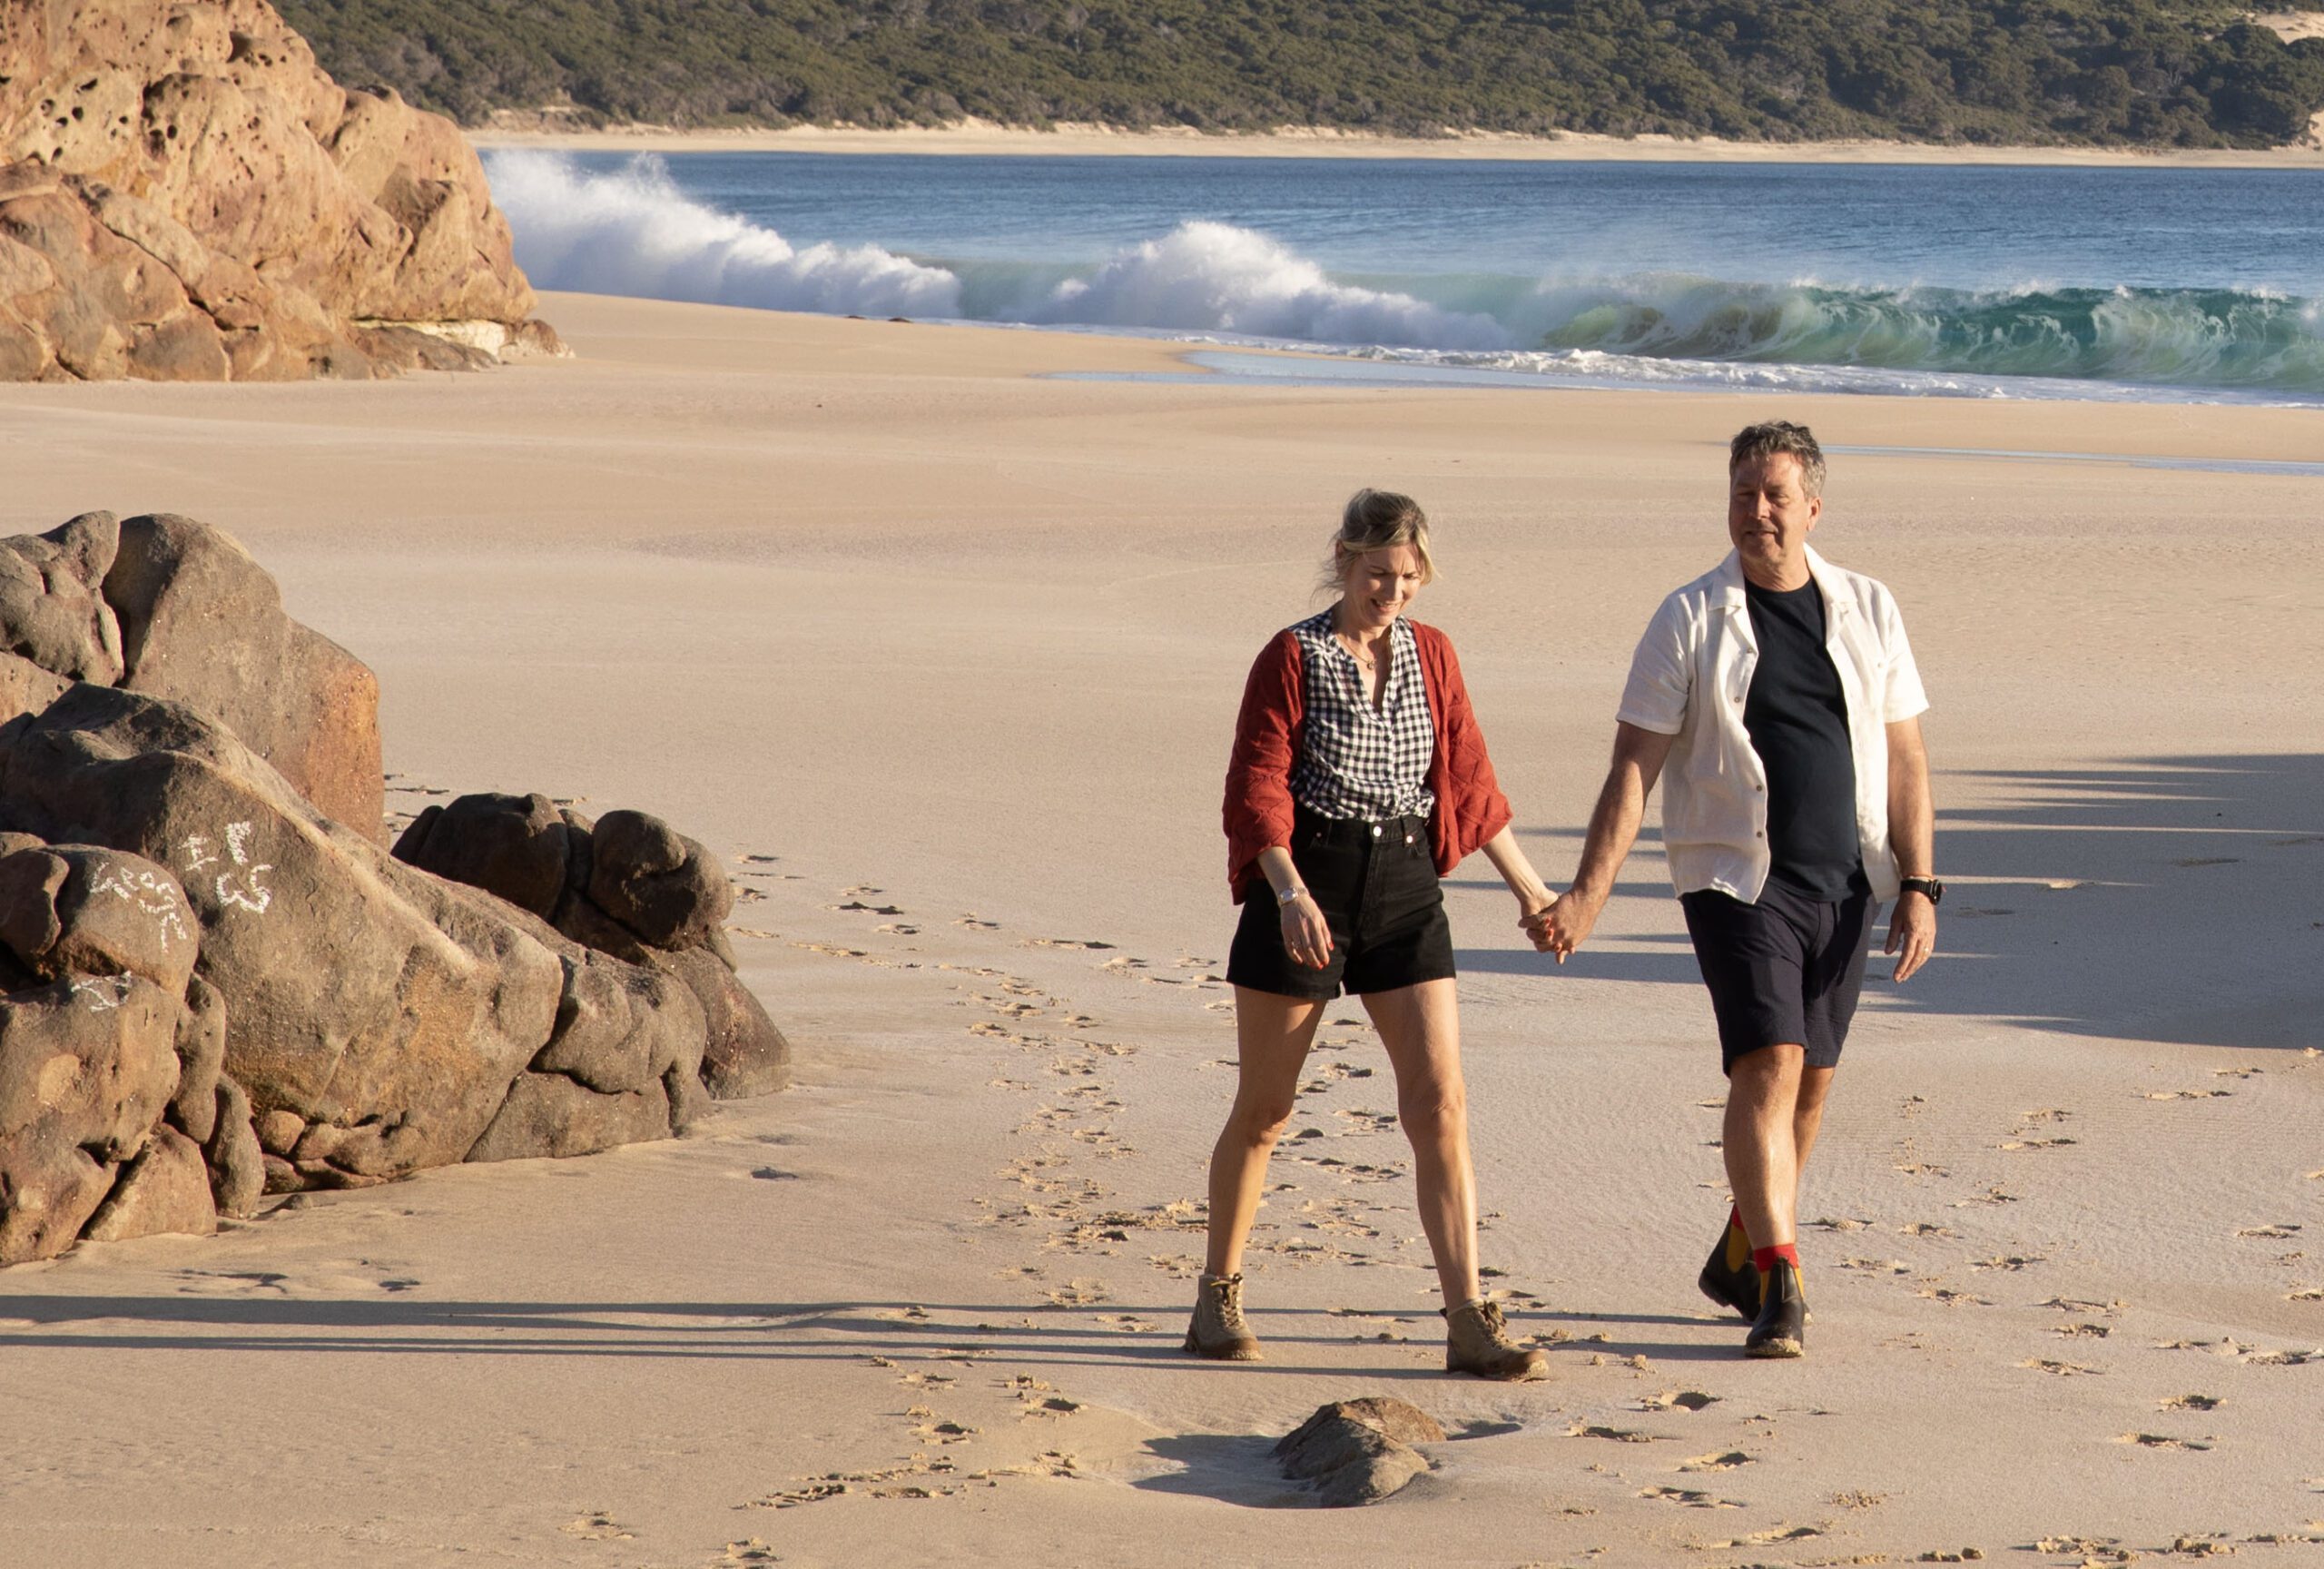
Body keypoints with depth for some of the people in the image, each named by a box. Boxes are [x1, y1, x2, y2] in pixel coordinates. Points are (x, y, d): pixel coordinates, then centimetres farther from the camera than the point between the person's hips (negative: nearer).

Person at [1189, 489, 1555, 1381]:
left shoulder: (1430, 655, 8)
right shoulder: (1293, 658, -5)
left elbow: (1468, 778, 17)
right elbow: (1256, 788, -12)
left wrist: (1527, 886, 19)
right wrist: (1289, 892, -27)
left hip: (1404, 885, 4)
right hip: (1305, 887, -3)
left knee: (1440, 1103, -7)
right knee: (1264, 1107, 6)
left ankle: (1469, 1323, -8)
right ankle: (1218, 1297, 24)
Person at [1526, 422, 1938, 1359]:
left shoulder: (1867, 611, 7)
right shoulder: (1692, 620, -2)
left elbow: (1904, 760, 10)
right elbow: (1633, 768, -5)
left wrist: (1918, 887, 2)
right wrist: (1587, 894, -13)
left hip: (1844, 885, 4)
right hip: (1739, 878, -4)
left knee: (1810, 1083, 10)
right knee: (1768, 1066, -17)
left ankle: (1739, 1257, 29)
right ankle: (1778, 1290, -17)